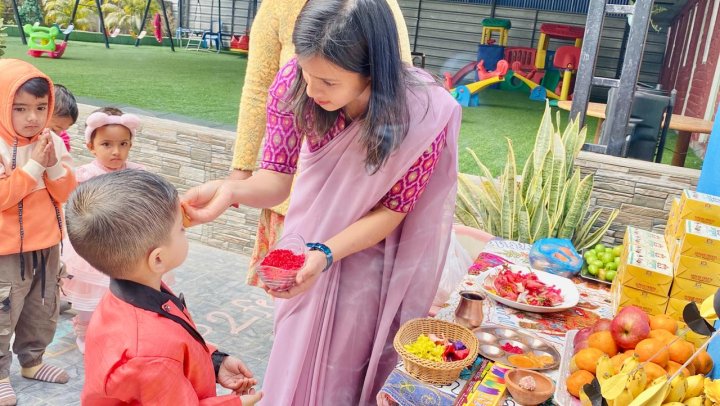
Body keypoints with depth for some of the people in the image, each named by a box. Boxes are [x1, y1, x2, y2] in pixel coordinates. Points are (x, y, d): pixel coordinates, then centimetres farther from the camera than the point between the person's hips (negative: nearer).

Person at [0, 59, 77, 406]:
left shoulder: (52, 142, 0)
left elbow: (67, 193, 0)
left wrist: (54, 166, -17)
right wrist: (34, 165, -24)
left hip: (47, 245, 6)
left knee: (43, 311, 19)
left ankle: (32, 360, 39)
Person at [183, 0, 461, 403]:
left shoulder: (425, 115, -33)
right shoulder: (293, 84, -26)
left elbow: (391, 211, -21)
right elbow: (276, 180, -18)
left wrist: (325, 254, -36)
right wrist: (230, 191, -40)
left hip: (367, 253, -2)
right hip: (310, 236, 3)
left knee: (347, 366, 17)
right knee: (297, 355, 23)